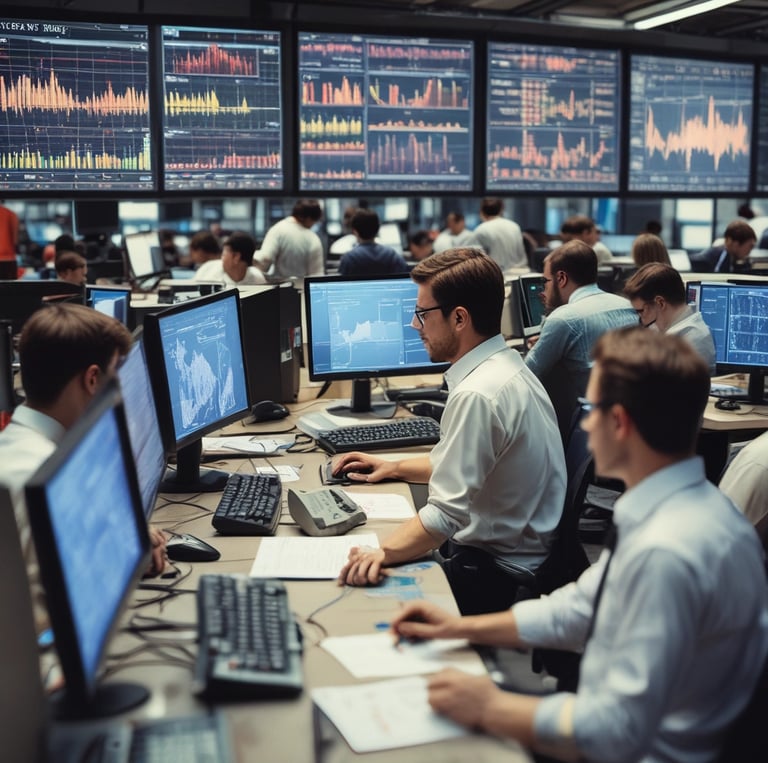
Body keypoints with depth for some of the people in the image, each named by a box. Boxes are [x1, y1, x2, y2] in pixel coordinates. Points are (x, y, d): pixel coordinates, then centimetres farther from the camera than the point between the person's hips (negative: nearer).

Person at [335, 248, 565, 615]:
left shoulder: (476, 395, -25)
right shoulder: (507, 365, 7)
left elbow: (446, 515, -30)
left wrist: (383, 553, -39)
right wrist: (395, 467, 20)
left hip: (498, 574, -10)